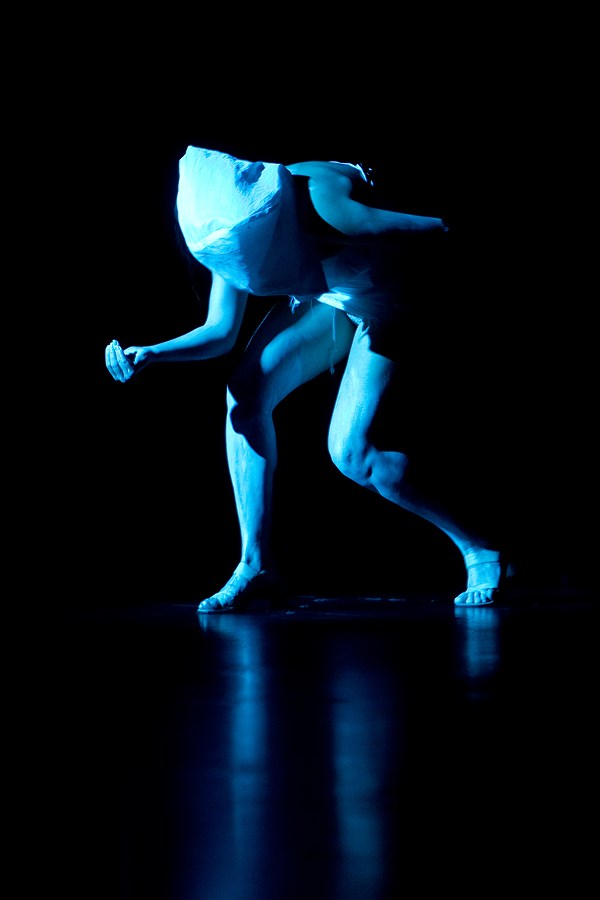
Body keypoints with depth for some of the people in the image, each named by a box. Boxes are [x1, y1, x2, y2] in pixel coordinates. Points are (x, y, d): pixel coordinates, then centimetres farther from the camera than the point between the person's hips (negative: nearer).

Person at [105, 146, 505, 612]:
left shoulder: (319, 196, -38)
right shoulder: (233, 228, -17)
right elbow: (220, 332, -10)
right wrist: (150, 355, -23)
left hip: (383, 300, -6)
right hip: (324, 298, 6)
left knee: (351, 453, -17)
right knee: (245, 392, -13)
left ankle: (478, 549, 0)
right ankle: (257, 565, -4)